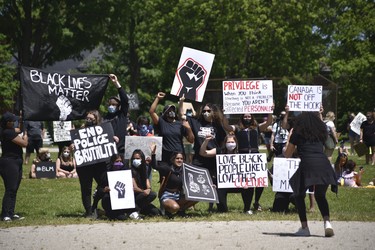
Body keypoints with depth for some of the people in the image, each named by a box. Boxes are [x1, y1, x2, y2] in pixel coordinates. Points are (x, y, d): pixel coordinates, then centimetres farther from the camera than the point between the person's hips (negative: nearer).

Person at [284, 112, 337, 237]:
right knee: (320, 196, 23)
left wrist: (289, 137, 36)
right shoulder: (321, 133, 25)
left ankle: (304, 227, 8)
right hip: (324, 165, 3)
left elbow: (287, 155, 22)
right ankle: (327, 222, -2)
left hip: (308, 165, -3)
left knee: (299, 195, 19)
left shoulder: (297, 134, 16)